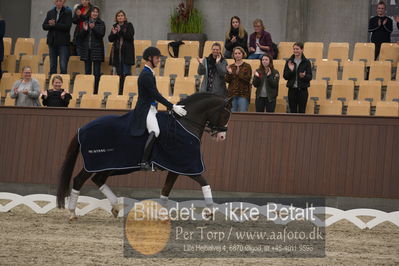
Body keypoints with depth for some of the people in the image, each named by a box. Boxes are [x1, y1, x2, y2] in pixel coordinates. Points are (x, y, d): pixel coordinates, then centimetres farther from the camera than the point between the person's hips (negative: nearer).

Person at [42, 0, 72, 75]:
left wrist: (55, 24, -18)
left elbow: (67, 26, -13)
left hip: (63, 42, -4)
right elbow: (44, 26, 5)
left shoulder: (68, 13, -2)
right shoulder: (50, 13, 11)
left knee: (63, 66, -10)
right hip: (52, 42, 4)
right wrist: (50, 25, -16)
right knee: (52, 65, 8)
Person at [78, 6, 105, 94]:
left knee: (96, 72, -4)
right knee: (87, 71, 6)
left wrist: (93, 28, -24)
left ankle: (96, 90, -2)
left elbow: (101, 34, -11)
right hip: (86, 49, 3)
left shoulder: (101, 23, 2)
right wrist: (84, 30, -12)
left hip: (97, 49, -3)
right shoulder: (86, 22, 11)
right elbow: (80, 36, 7)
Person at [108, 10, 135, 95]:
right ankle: (120, 91, 10)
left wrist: (120, 31, -21)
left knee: (126, 73, -9)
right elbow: (110, 39, 9)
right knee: (119, 73, 6)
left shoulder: (129, 26, 1)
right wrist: (113, 33, -11)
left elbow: (130, 36, -12)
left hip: (126, 52, -4)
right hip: (117, 52, 4)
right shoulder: (115, 26, 13)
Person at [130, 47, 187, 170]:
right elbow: (156, 95, -21)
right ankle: (144, 162, -29)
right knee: (154, 132, -29)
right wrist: (172, 107, -20)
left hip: (151, 108, 11)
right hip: (145, 109, -11)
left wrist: (171, 106, 20)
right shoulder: (146, 75, -17)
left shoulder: (148, 73, 15)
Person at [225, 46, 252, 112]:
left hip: (243, 94, -3)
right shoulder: (231, 67, 13)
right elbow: (227, 80, 7)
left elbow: (248, 79, -8)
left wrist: (239, 74, -20)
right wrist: (229, 73, -11)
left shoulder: (247, 66, 2)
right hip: (232, 93, 3)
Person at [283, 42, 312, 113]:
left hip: (302, 90, -2)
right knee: (293, 111, 5)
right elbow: (285, 77, 2)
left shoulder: (306, 62, -1)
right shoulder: (289, 62, 4)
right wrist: (290, 70, -16)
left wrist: (304, 76, -24)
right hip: (292, 89, 2)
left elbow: (310, 77, -3)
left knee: (301, 111, 1)